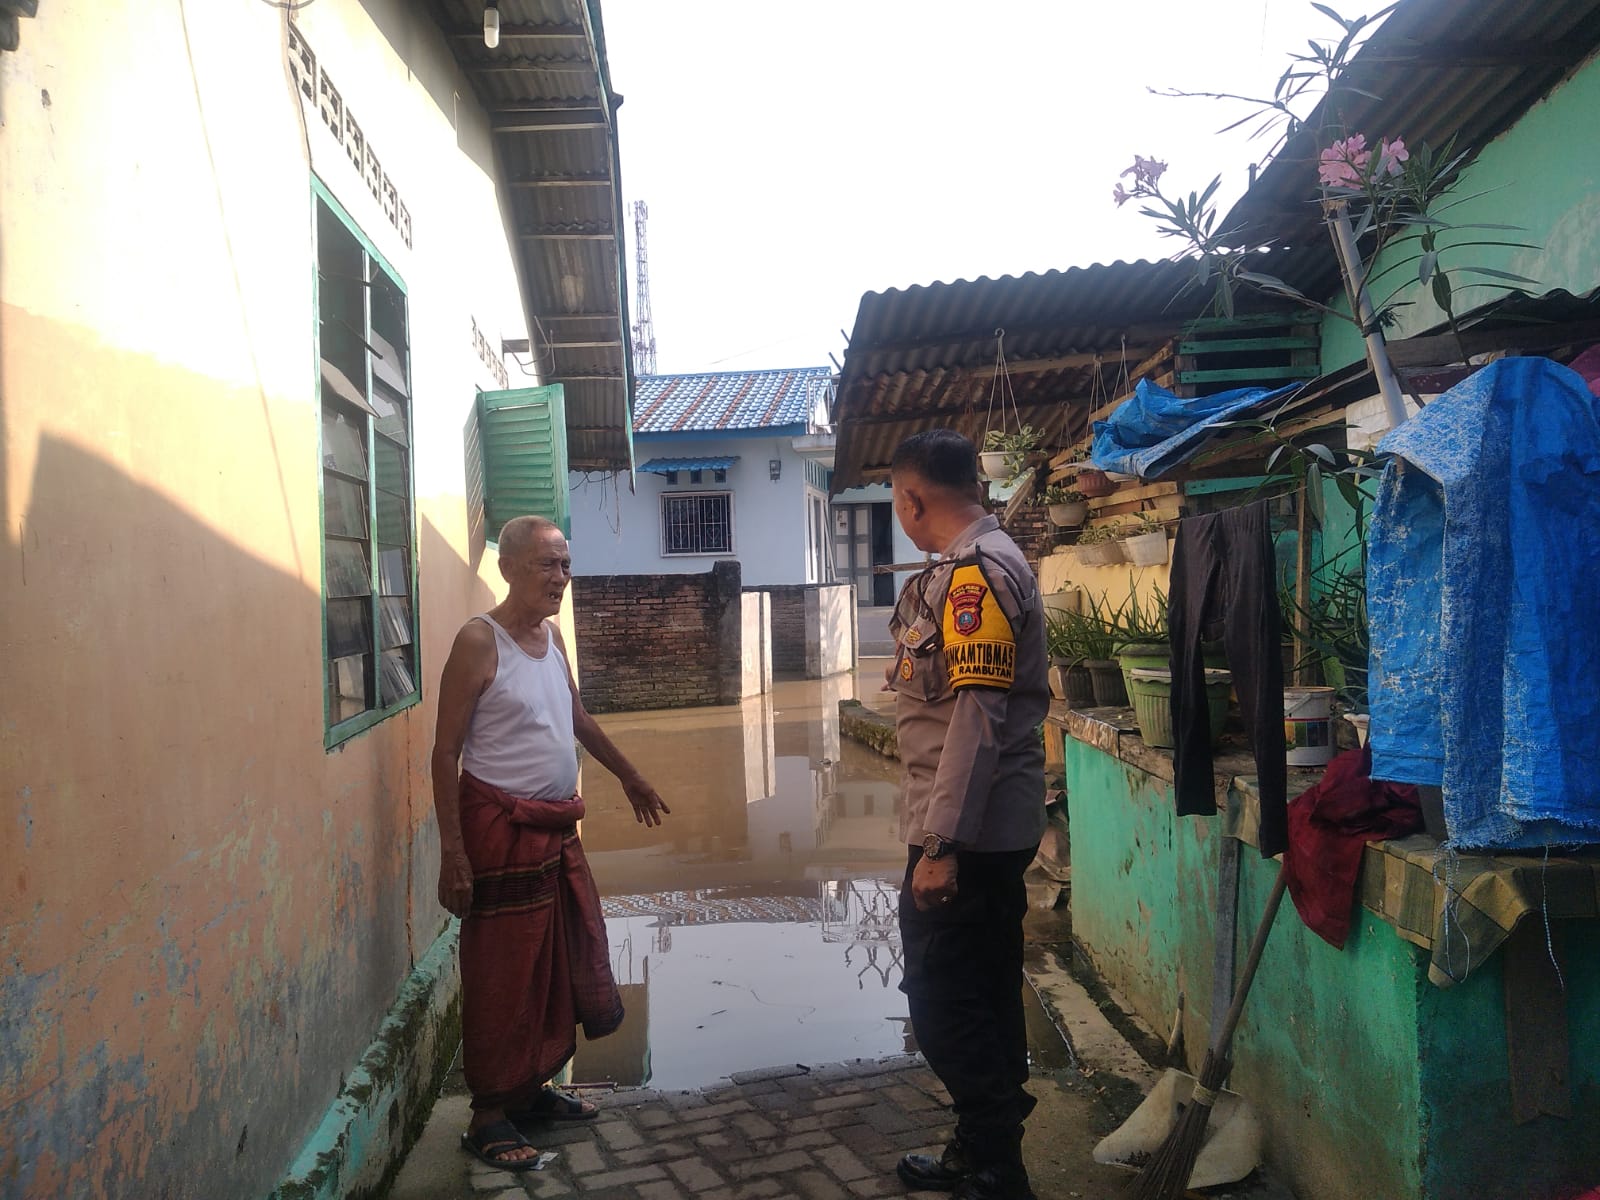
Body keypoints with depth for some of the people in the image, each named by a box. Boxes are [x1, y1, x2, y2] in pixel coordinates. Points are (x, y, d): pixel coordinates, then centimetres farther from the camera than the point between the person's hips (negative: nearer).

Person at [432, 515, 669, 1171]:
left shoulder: (550, 634, 9)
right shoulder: (479, 641, -14)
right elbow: (446, 752, -15)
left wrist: (629, 776, 29)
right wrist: (453, 852, -19)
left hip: (558, 827, 8)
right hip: (502, 828, -8)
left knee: (564, 963, 16)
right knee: (503, 975, 2)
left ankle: (534, 1085, 33)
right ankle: (490, 1116, 17)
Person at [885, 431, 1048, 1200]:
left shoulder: (976, 571, -16)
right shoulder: (979, 564, 15)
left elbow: (978, 717, -23)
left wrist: (940, 842, -23)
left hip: (965, 831, -10)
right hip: (992, 827, 10)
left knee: (943, 1000, -2)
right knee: (983, 997, 17)